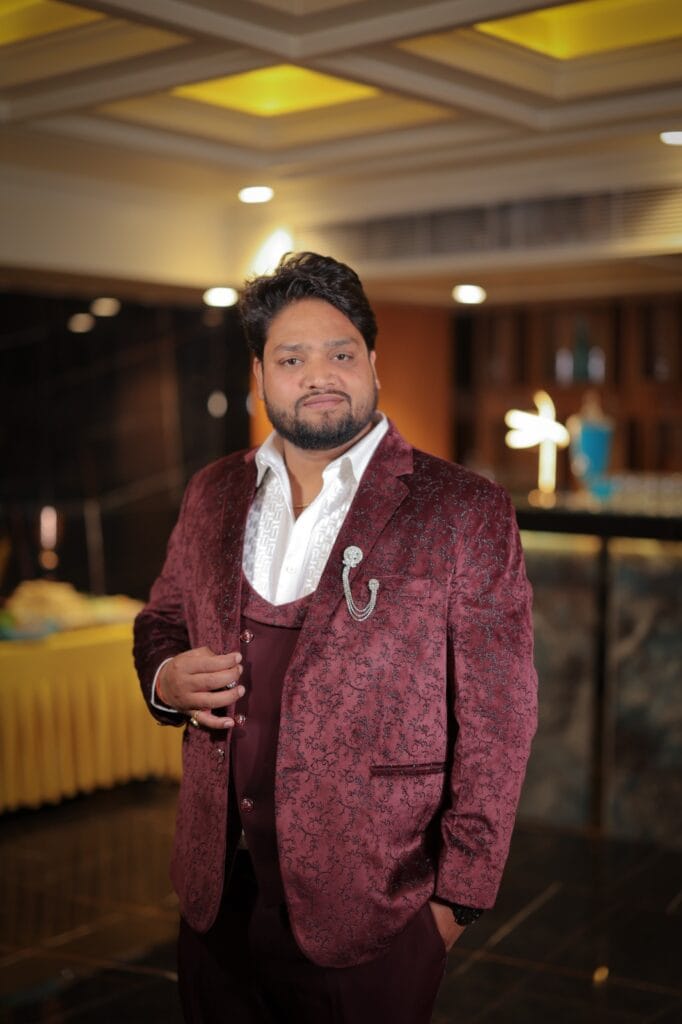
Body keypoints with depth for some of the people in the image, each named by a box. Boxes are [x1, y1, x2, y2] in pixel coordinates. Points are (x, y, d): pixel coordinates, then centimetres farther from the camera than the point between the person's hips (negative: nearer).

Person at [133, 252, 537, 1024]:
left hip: (371, 903, -4)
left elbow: (495, 724, -9)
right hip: (217, 891, 5)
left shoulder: (464, 513, -10)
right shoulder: (212, 495, 5)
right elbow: (161, 620, 18)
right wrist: (166, 678, -5)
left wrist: (457, 894, -9)